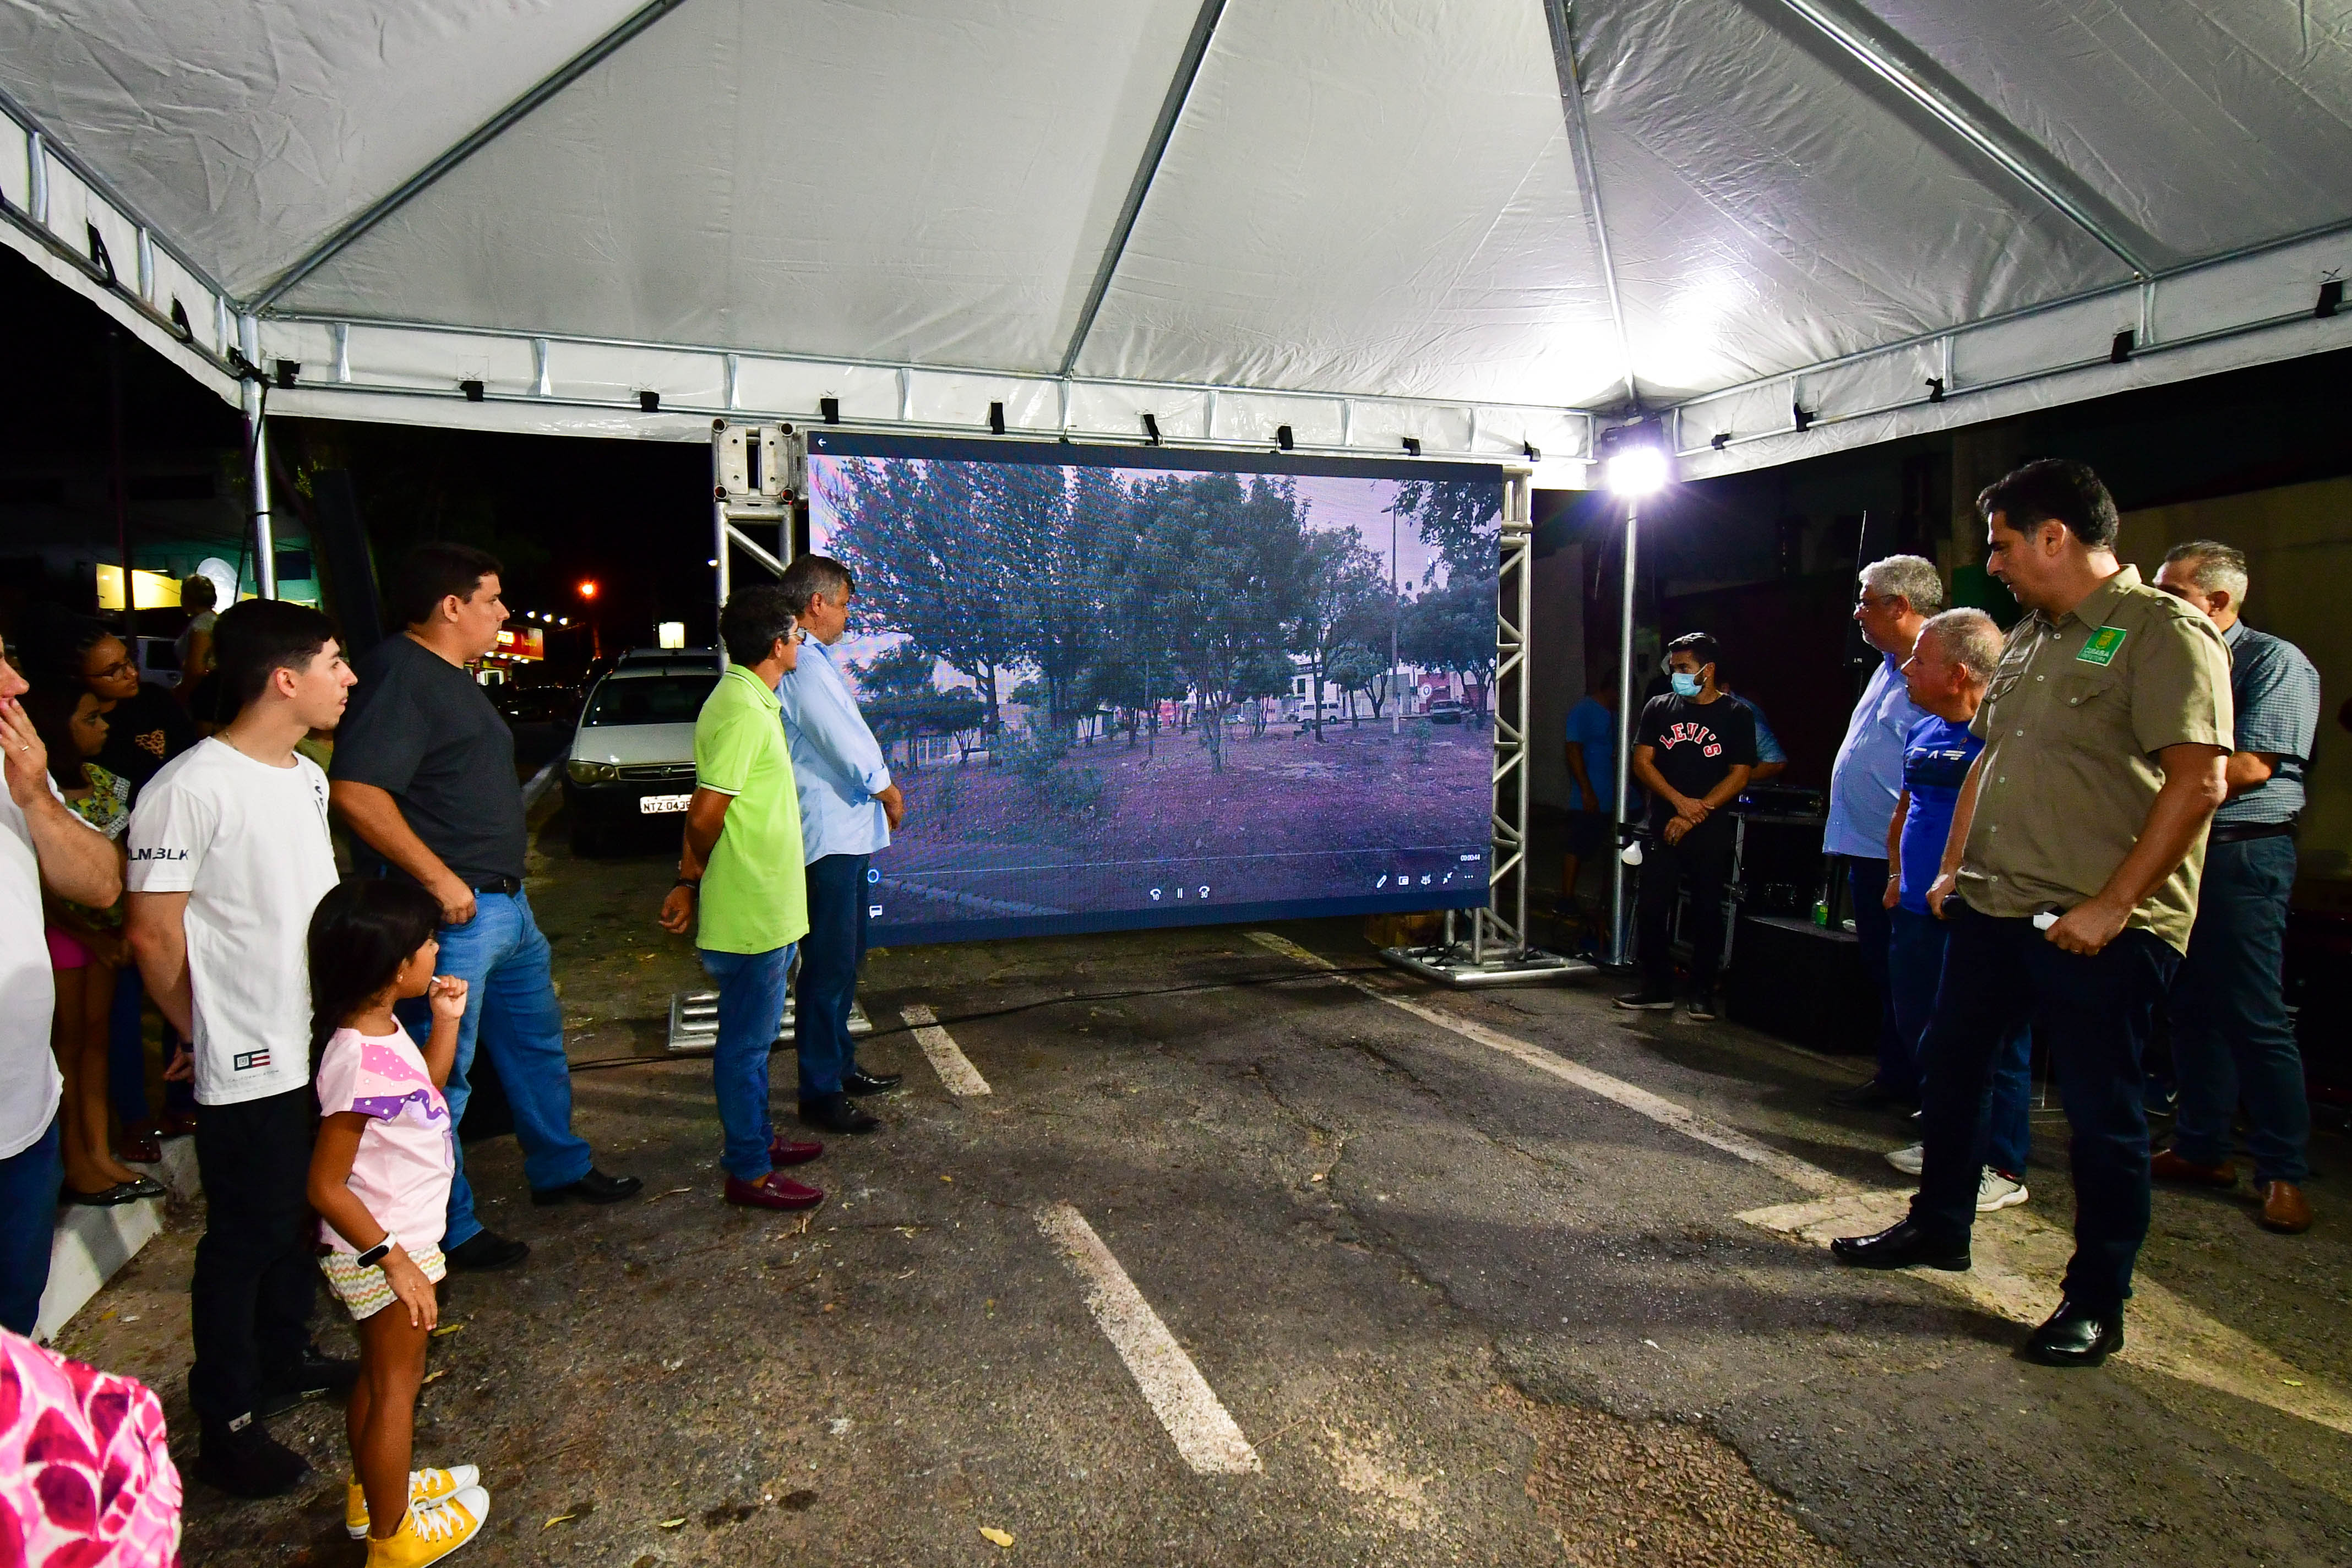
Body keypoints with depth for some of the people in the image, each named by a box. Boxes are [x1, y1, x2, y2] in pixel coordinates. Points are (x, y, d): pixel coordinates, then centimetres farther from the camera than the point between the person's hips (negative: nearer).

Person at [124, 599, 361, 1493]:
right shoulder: (190, 789, -20)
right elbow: (153, 933, -15)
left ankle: (284, 1359, 41)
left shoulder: (307, 778, 7)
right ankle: (226, 1422, 23)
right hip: (248, 1070, -8)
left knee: (302, 1218, 21)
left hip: (323, 1048, 8)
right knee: (245, 1240, 6)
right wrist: (210, 1033, -3)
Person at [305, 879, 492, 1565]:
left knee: (384, 1378, 27)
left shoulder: (382, 1031, -3)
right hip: (382, 1254, -9)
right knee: (394, 1387, 10)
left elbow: (426, 1092, 16)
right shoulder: (357, 1062, -32)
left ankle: (374, 1491, 48)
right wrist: (394, 1261, -24)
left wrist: (446, 1020, 4)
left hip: (403, 1242, 9)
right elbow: (326, 1187, -27)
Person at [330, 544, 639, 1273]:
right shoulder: (398, 673, -16)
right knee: (442, 1075, 2)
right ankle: (449, 1232, 14)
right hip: (454, 913, -11)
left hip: (506, 903, 11)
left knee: (536, 1038, 22)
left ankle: (561, 1166, 39)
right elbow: (356, 791, -27)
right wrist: (440, 879, -25)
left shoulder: (453, 677, 16)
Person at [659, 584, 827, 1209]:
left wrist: (690, 882, 13)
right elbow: (705, 815, -22)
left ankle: (754, 1139, 35)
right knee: (747, 1040, 2)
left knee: (750, 1036, 21)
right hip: (754, 909, -10)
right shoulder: (743, 711, -21)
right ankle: (749, 1173, 14)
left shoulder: (747, 700, 12)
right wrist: (694, 876, -3)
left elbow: (707, 812, 13)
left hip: (763, 906, 10)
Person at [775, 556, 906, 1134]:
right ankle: (819, 1094, 6)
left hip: (842, 833, 11)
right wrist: (889, 792, -1)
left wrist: (880, 789, 12)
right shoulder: (806, 667, -19)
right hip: (828, 837, -11)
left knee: (844, 959, 20)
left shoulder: (809, 662, 15)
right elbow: (851, 748, -17)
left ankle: (839, 1065, 33)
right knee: (829, 966, -3)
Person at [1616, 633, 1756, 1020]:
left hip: (1711, 833, -2)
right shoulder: (1659, 708, 9)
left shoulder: (1736, 715, 1)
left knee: (1707, 912, 3)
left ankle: (1702, 992, 14)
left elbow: (1739, 775, -4)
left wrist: (1694, 816, -12)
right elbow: (1642, 762, 3)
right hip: (1663, 828, 2)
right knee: (1651, 908, 0)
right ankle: (1657, 987, 13)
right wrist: (1680, 801, -12)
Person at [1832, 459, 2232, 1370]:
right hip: (1993, 909, 9)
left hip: (2100, 928, -8)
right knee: (1951, 1063, 17)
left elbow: (2197, 783, -19)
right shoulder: (2027, 639, 14)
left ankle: (2096, 1303, 19)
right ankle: (1939, 1226, 36)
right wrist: (1953, 867, 14)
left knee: (2100, 1111, 3)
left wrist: (2112, 905, -21)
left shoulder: (2163, 630, -12)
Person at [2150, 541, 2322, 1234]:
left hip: (2241, 857, -7)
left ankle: (2284, 1173, 6)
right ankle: (2201, 1149, 21)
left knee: (2257, 1020, -3)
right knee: (2192, 1012, 12)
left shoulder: (2275, 661, -6)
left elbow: (2248, 767, -16)